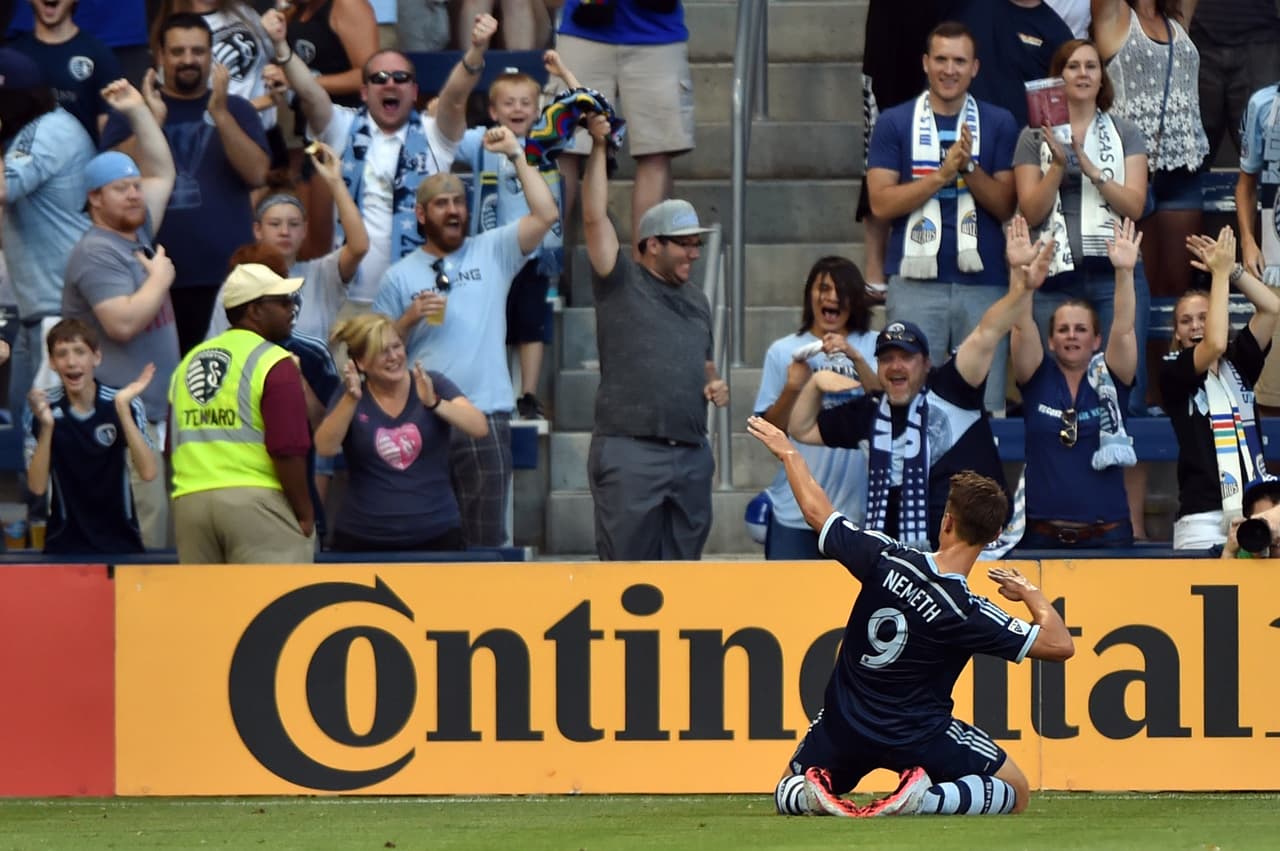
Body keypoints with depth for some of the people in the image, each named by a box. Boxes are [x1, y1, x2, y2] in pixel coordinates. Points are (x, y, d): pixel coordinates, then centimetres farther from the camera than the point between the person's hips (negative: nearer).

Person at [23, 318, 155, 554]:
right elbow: (37, 487, -9)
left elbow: (148, 472, -17)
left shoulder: (125, 404, -7)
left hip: (120, 541, 0)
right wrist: (46, 427, -22)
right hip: (65, 543, 0)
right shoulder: (42, 410, -6)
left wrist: (123, 409, -23)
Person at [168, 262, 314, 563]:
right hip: (256, 500, -7)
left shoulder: (188, 363, 16)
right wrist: (305, 515, -5)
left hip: (189, 500, 7)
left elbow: (172, 447, 17)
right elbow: (288, 450, -13)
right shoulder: (275, 364, -6)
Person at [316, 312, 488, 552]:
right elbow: (324, 448, -13)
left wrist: (434, 403, -28)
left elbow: (479, 428, -12)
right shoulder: (350, 397, 2)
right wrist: (351, 399, -27)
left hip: (436, 536, 0)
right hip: (363, 540, 0)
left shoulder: (432, 385, 1)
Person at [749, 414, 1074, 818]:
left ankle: (811, 796, -9)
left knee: (788, 794, 28)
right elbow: (1060, 645, -15)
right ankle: (928, 798, -15)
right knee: (1017, 793, 11)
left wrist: (787, 452, 16)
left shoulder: (884, 559, -16)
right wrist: (1032, 595, 3)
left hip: (844, 725, 3)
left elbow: (816, 512, 0)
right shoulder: (969, 614, -22)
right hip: (916, 736, -3)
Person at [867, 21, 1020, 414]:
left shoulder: (999, 124, 8)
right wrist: (943, 174, -12)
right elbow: (881, 203, -2)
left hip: (983, 281, 1)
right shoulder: (894, 124, 6)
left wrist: (969, 167, -13)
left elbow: (1005, 205, 4)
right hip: (915, 281, -1)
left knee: (985, 405, -1)